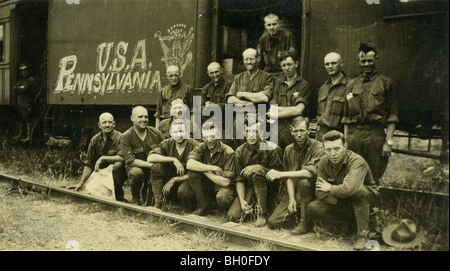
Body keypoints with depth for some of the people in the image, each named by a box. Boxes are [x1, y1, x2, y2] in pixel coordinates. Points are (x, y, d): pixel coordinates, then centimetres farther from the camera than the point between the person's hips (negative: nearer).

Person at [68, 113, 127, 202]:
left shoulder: (120, 137, -12)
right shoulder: (95, 140, 3)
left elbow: (123, 157, -26)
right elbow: (88, 164, 6)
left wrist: (103, 158, -22)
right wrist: (81, 183, 1)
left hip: (117, 174, -4)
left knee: (118, 165, -35)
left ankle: (119, 197, -16)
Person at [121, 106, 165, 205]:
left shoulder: (156, 133, 0)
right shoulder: (126, 137, -9)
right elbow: (130, 161, -16)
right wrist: (151, 165, -26)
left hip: (154, 171, 3)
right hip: (136, 167, -3)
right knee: (136, 172, -35)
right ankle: (135, 197, -2)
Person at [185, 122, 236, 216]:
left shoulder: (228, 152, -18)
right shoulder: (201, 147, -5)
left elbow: (225, 182, -22)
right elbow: (189, 164, -26)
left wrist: (204, 170, -17)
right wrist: (214, 168, -28)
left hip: (223, 187, -4)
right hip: (207, 185, 4)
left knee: (222, 198, -38)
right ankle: (203, 206, -6)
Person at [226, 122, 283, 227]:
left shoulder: (271, 148, -11)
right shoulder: (240, 151, -1)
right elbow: (239, 179, -1)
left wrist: (253, 171, -24)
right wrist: (242, 200, -15)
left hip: (269, 189, -3)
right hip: (249, 188, 3)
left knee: (255, 169, -33)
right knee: (232, 216, -16)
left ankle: (262, 214, -23)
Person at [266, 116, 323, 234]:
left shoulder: (317, 147, -14)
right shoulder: (289, 150, 5)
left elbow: (311, 172, -29)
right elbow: (289, 178, 6)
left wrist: (281, 174, -34)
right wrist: (292, 198, -9)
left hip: (312, 190, -4)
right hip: (294, 192, 5)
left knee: (304, 181, -38)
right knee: (273, 222, -9)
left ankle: (305, 223, -20)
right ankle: (297, 213, 19)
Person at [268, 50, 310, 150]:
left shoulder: (303, 84, 1)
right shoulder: (278, 82, 14)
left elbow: (298, 111, -11)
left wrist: (275, 114, -2)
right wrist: (293, 109, -6)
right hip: (277, 129, 3)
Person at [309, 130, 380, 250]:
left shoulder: (357, 161, -29)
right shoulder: (323, 163, -11)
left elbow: (349, 189, -46)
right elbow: (320, 193, -13)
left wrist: (330, 188, -26)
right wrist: (340, 203, -26)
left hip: (367, 198, -5)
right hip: (341, 203, 5)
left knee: (358, 190, -39)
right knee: (313, 208, -19)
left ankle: (363, 233, -21)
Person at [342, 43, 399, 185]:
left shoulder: (386, 83, 5)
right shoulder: (351, 84, 15)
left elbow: (392, 117, 0)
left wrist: (388, 141, -8)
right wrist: (345, 140, 9)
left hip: (376, 136, -3)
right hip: (353, 137, 3)